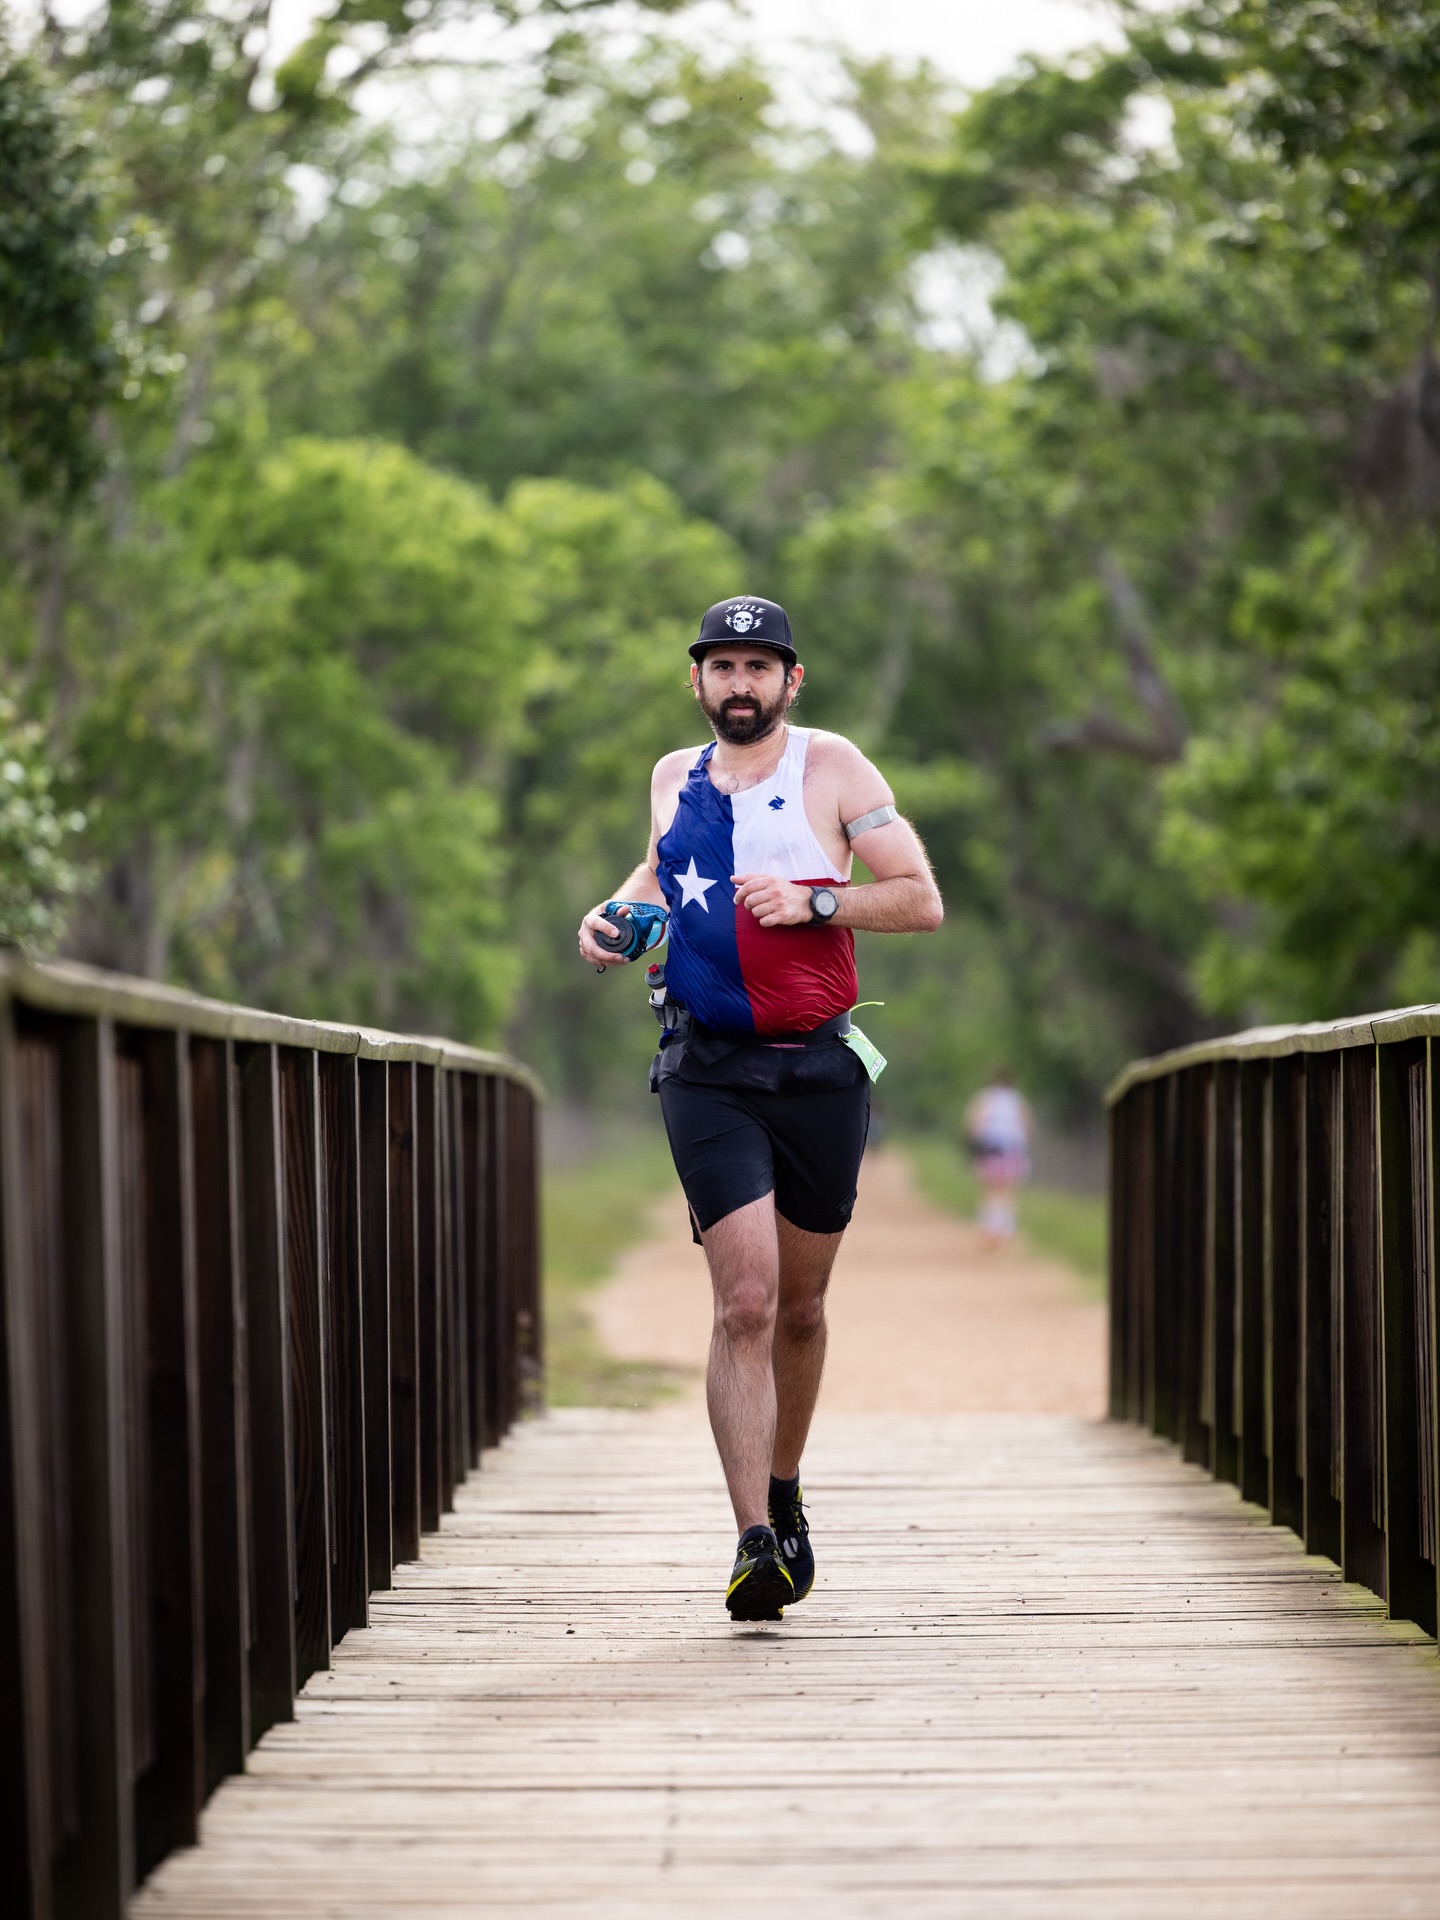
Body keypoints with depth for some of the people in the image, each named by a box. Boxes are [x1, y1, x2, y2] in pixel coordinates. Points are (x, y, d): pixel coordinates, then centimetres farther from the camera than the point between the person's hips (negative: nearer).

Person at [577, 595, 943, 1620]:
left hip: (819, 1070, -1)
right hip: (709, 1068, 1)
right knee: (745, 1300, -14)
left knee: (801, 1305, 11)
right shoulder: (675, 778, 11)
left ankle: (784, 1490, 36)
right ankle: (756, 1542, -17)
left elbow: (923, 900, -4)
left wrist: (811, 901, -17)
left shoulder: (832, 768, 0)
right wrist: (619, 910, 10)